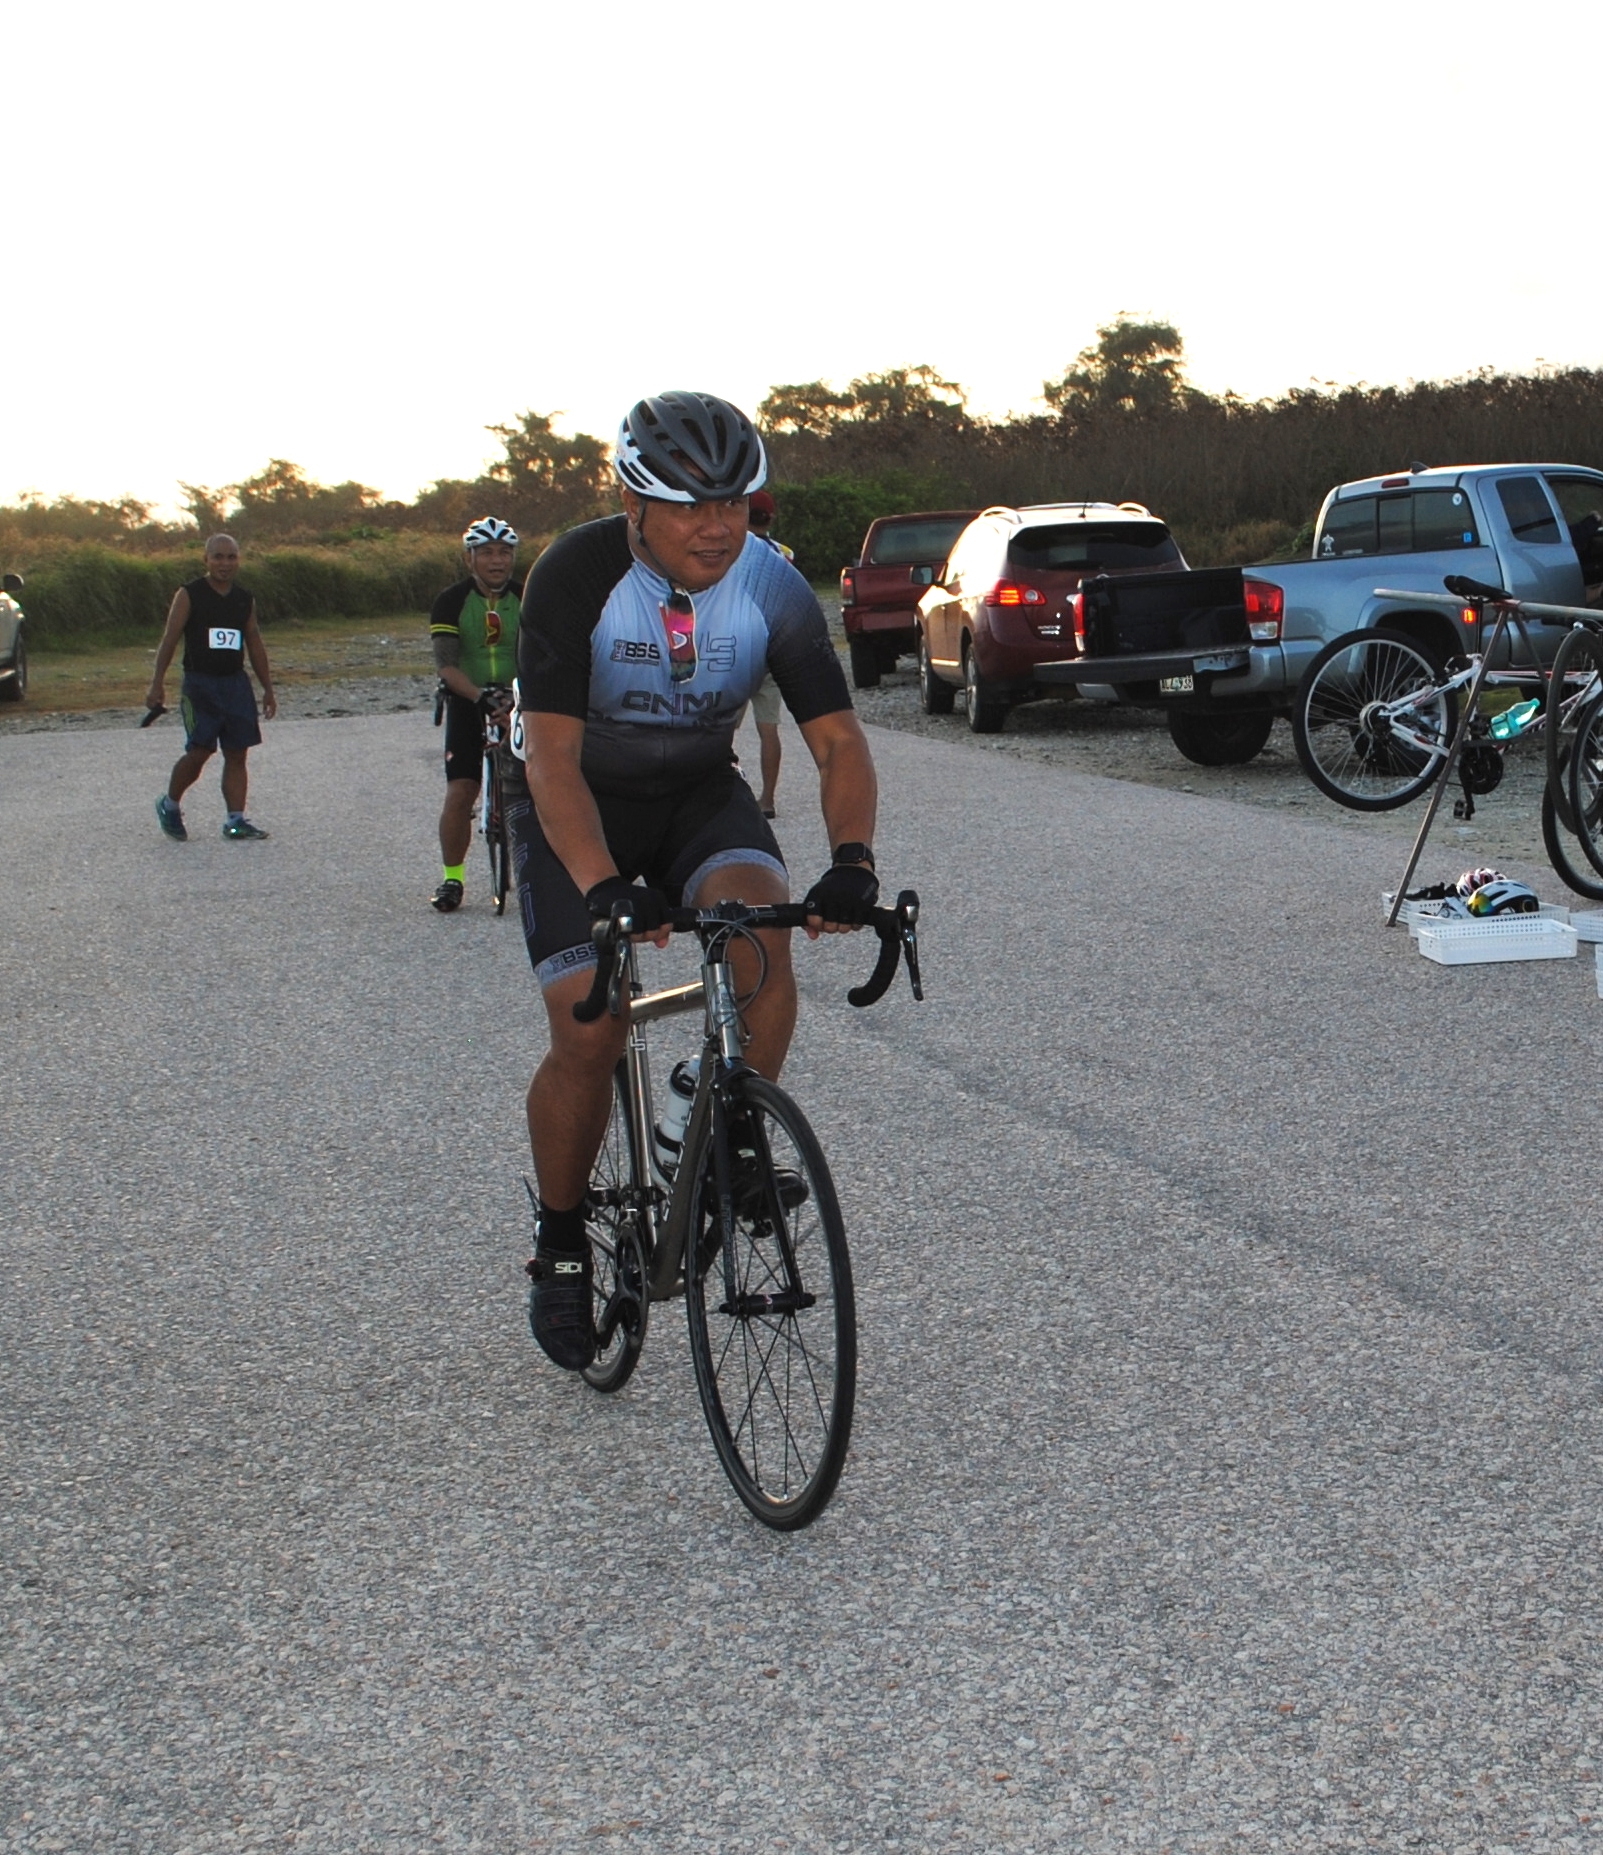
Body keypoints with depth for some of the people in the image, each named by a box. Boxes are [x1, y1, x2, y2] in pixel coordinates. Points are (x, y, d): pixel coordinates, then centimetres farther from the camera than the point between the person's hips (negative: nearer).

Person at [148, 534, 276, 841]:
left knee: (237, 753, 0)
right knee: (199, 750, -9)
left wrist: (268, 689, 16)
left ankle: (235, 820, 3)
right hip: (200, 684, -5)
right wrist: (157, 685, -12)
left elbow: (255, 646, 18)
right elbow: (169, 641, -5)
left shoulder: (245, 600, 11)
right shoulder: (189, 596, -3)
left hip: (236, 683, 5)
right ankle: (169, 805, 14)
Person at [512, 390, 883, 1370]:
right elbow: (554, 755, -30)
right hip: (578, 805, -2)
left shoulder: (774, 590, -17)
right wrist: (603, 888, -45)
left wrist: (854, 861, -36)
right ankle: (562, 1241, 9)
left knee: (761, 919, -29)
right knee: (589, 1031, -15)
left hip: (700, 792, 2)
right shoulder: (576, 576, -25)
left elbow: (838, 738, -17)